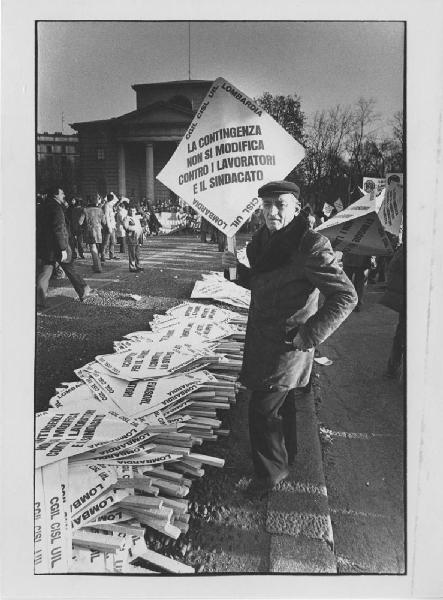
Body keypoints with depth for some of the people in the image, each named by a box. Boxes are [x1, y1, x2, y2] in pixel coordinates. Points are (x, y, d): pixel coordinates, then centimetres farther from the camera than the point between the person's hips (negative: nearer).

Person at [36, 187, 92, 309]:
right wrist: (63, 249, -22)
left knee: (43, 273, 6)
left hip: (42, 247, 7)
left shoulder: (42, 207, 12)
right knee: (70, 269, 8)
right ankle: (83, 291, 22)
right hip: (56, 247, -7)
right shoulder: (56, 208, -14)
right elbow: (59, 229, -22)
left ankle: (39, 300, 1)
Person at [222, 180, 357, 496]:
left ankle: (271, 472, 24)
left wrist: (309, 335, -22)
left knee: (262, 409, 1)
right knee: (282, 403, 24)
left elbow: (346, 296, -22)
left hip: (288, 343, -8)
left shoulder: (311, 246, -22)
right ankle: (285, 455, 45)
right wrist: (237, 269, -1)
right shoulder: (262, 239, 3)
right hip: (262, 338, 8)